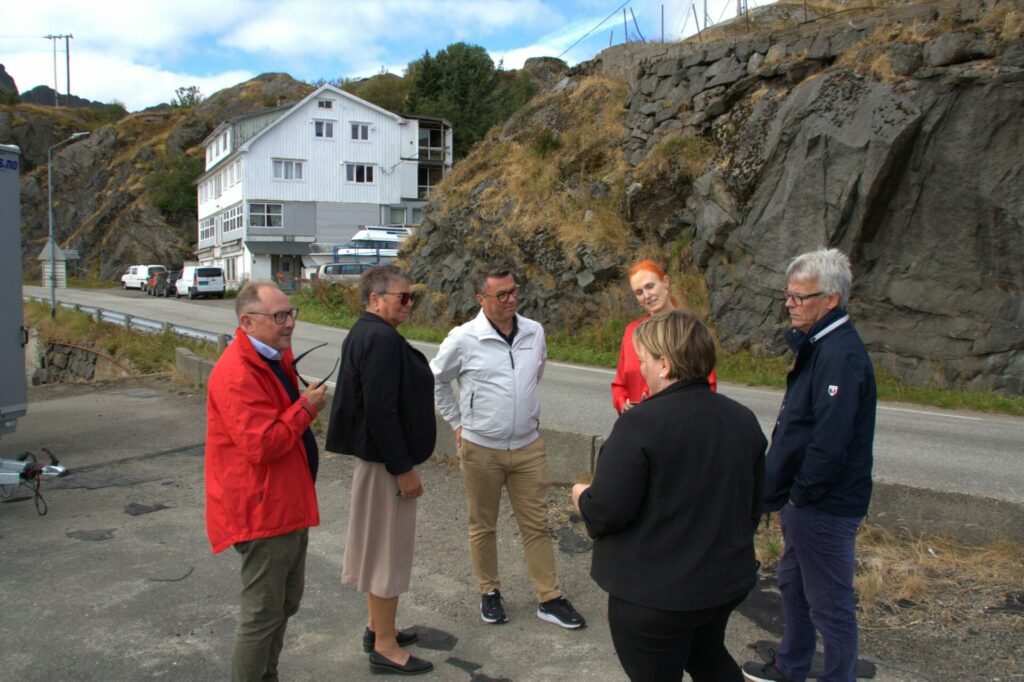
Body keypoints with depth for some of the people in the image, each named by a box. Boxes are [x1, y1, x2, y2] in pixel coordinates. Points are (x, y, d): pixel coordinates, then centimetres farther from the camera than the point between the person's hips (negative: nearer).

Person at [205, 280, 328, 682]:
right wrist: (306, 408, -21)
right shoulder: (238, 374, -24)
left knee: (286, 603, 23)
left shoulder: (275, 357, 9)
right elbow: (261, 444, -30)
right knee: (263, 614, 2)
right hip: (262, 510, -11)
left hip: (287, 504, 11)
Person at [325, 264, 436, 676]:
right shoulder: (382, 340, -22)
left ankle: (376, 626, 34)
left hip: (375, 455, 11)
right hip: (388, 459, -11)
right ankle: (385, 647, 13)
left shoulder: (364, 333, 11)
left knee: (379, 545, 20)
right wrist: (404, 468, -21)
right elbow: (382, 412, -27)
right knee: (389, 547, 0)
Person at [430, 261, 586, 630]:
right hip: (481, 449, -3)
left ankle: (549, 599, 19)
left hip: (528, 446, 3)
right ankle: (489, 593, 30)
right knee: (483, 526, 12)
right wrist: (457, 422, 4)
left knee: (537, 526, 8)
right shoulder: (464, 339, -12)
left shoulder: (535, 333, -1)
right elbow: (435, 380, 4)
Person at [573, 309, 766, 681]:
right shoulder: (743, 419, -1)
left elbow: (606, 512, -23)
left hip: (655, 593, -6)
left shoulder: (640, 424, -24)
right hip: (727, 581, 7)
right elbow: (753, 504, 9)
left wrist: (583, 496, -1)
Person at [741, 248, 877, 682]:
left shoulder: (840, 356, -24)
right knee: (792, 584, 25)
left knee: (829, 605, 5)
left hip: (825, 507, -11)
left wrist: (799, 496, -16)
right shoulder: (816, 346, 9)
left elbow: (830, 444, -29)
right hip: (803, 500, 11)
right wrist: (783, 492, 13)